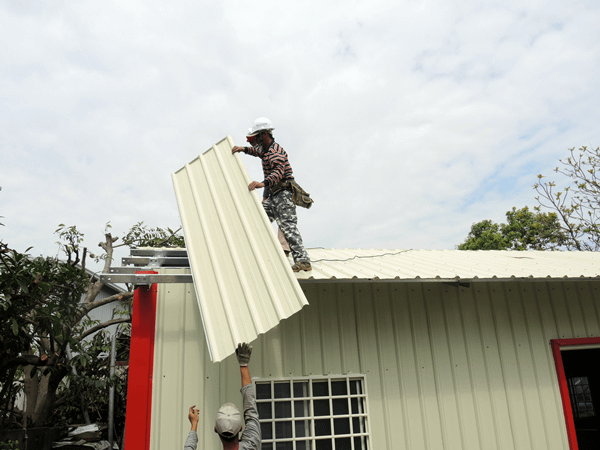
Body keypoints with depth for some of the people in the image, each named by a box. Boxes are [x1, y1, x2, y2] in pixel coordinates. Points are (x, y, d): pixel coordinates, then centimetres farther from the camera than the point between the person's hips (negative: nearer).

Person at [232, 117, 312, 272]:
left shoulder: (276, 151, -16)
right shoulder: (265, 149, 16)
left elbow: (278, 172, -33)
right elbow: (256, 150, 40)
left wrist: (263, 183, -50)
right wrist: (243, 149, 19)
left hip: (284, 193, -10)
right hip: (274, 195, 10)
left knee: (288, 226, -19)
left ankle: (303, 261, -24)